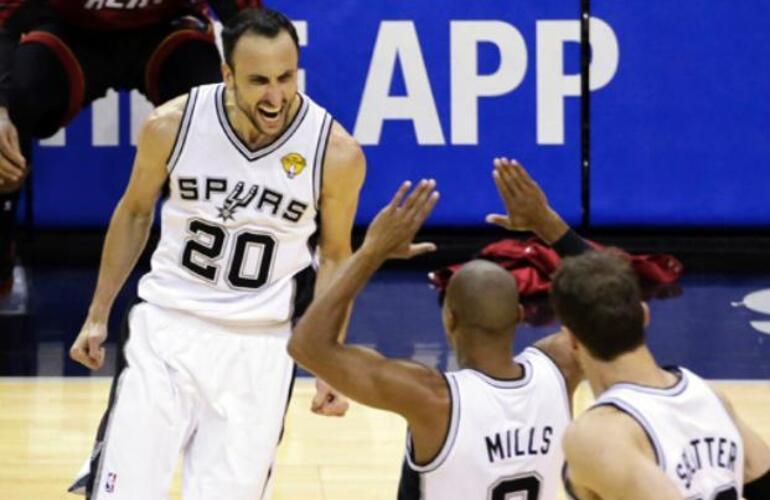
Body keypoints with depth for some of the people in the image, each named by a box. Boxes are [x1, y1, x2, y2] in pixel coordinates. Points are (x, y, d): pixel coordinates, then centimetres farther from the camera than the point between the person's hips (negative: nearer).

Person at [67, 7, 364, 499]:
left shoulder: (336, 153, -14)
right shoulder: (172, 124, -12)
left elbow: (334, 255, 3)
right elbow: (135, 213, 7)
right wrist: (98, 316, 12)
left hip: (259, 347, 0)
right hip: (167, 327, 0)